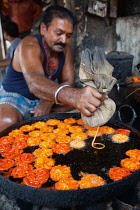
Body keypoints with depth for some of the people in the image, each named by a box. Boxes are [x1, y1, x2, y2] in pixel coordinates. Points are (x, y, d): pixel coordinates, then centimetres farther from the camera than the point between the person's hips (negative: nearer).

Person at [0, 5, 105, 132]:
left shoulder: (65, 48, -2)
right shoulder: (29, 45, -24)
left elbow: (69, 81, -3)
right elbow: (34, 82, -44)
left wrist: (49, 101, -23)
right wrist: (71, 95, -64)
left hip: (44, 99, 6)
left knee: (78, 108, -12)